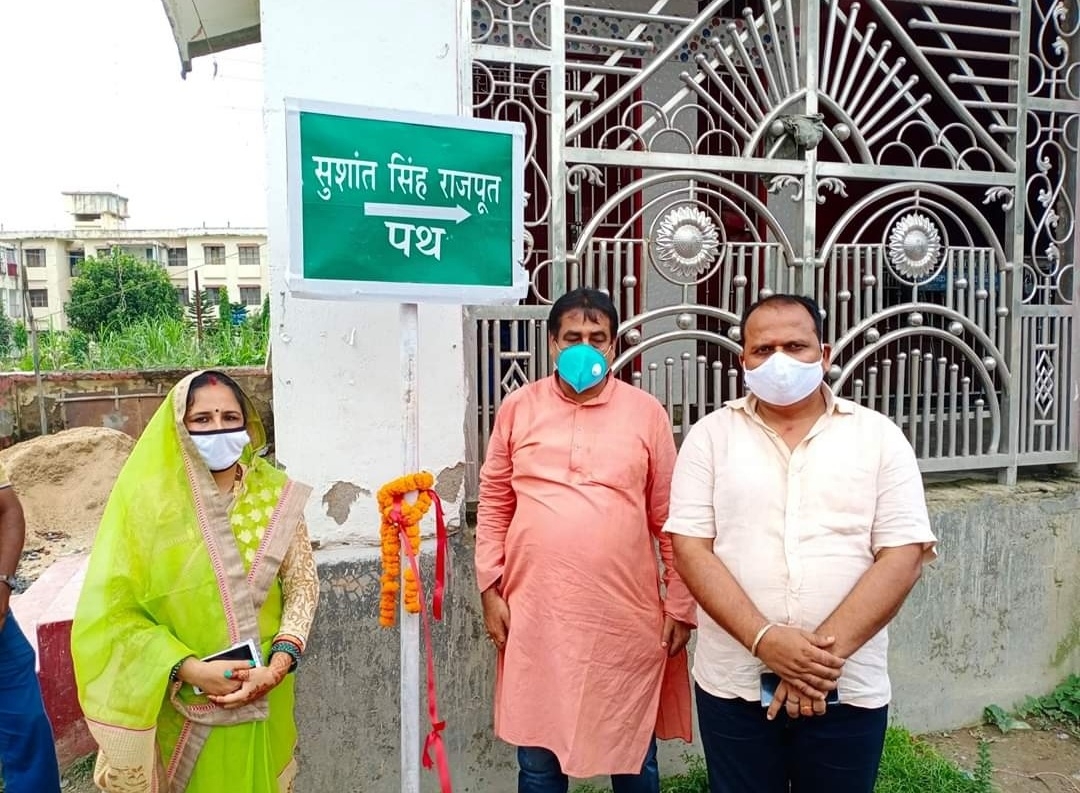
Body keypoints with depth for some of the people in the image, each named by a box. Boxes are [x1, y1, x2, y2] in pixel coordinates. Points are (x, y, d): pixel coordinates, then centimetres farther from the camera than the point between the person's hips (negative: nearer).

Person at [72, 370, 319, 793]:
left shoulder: (275, 495, -6)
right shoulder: (146, 499, -12)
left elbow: (303, 583, -3)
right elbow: (113, 609, -12)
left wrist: (278, 666, -16)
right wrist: (192, 670, -19)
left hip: (261, 692, 2)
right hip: (178, 697, -2)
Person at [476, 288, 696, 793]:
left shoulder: (646, 413, -1)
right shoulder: (518, 408, 2)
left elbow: (669, 518, 1)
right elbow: (494, 504, 6)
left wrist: (680, 604, 1)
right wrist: (490, 589, 2)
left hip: (626, 615, -1)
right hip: (537, 614, 1)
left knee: (633, 752, 16)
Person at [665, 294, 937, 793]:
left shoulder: (879, 435, 0)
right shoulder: (711, 435, -1)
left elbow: (903, 555, -7)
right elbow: (691, 548, -7)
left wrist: (827, 651, -16)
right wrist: (764, 639, -18)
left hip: (848, 688, 0)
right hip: (733, 683, 0)